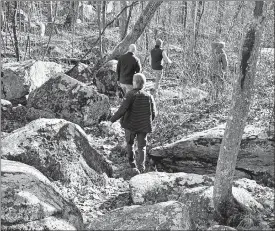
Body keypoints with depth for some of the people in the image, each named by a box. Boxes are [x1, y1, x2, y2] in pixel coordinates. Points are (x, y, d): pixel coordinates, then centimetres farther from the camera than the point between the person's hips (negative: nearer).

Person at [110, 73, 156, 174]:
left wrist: (112, 120, -13)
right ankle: (141, 167, 3)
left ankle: (132, 164, 23)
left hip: (131, 125, -3)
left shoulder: (131, 94, -15)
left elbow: (122, 110, -21)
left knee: (129, 143, 20)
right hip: (144, 126, 3)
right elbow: (153, 114, 1)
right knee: (142, 147, 12)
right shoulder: (149, 96, -3)